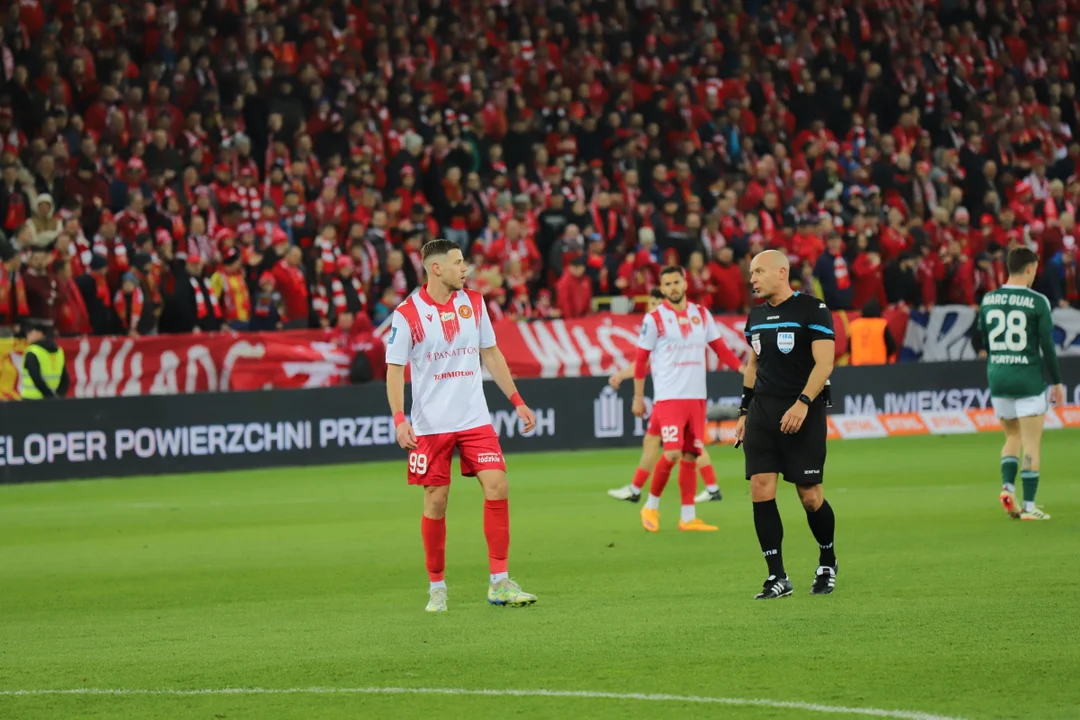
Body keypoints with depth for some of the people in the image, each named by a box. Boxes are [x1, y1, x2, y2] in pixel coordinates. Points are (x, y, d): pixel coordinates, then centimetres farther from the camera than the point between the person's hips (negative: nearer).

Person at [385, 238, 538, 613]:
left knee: (496, 487, -9)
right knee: (435, 502, 0)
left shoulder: (474, 303, 6)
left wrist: (517, 401, 12)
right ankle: (437, 587, 14)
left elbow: (491, 354, 15)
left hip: (475, 418, 3)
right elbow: (394, 369, -5)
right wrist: (399, 419, -17)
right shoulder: (407, 314, -7)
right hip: (430, 424, -3)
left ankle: (499, 583, -3)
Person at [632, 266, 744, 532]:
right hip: (668, 397, -5)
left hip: (696, 397, 5)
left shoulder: (701, 314, 8)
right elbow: (641, 360, 0)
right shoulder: (654, 319, -4)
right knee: (673, 453, -15)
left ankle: (688, 517, 9)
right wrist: (638, 397, 0)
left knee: (690, 456, 5)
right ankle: (652, 505, 5)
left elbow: (719, 348, 12)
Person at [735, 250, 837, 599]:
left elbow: (824, 363, -13)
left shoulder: (812, 309, -7)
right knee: (760, 490, -6)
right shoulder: (756, 316, 14)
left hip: (803, 414, -6)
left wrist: (802, 403, -22)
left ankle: (827, 563, 23)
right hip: (762, 412, 6)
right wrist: (744, 412, 18)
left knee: (810, 496, -3)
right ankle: (777, 577, -1)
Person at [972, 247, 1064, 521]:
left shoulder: (988, 300, 3)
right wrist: (1057, 382, 0)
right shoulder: (1038, 302, -10)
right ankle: (1029, 506, -1)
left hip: (997, 378, 4)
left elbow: (978, 339, 13)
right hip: (1029, 379, -4)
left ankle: (1007, 486, -2)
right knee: (1031, 444, 1)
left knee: (1013, 437, 19)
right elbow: (1047, 345, -8)